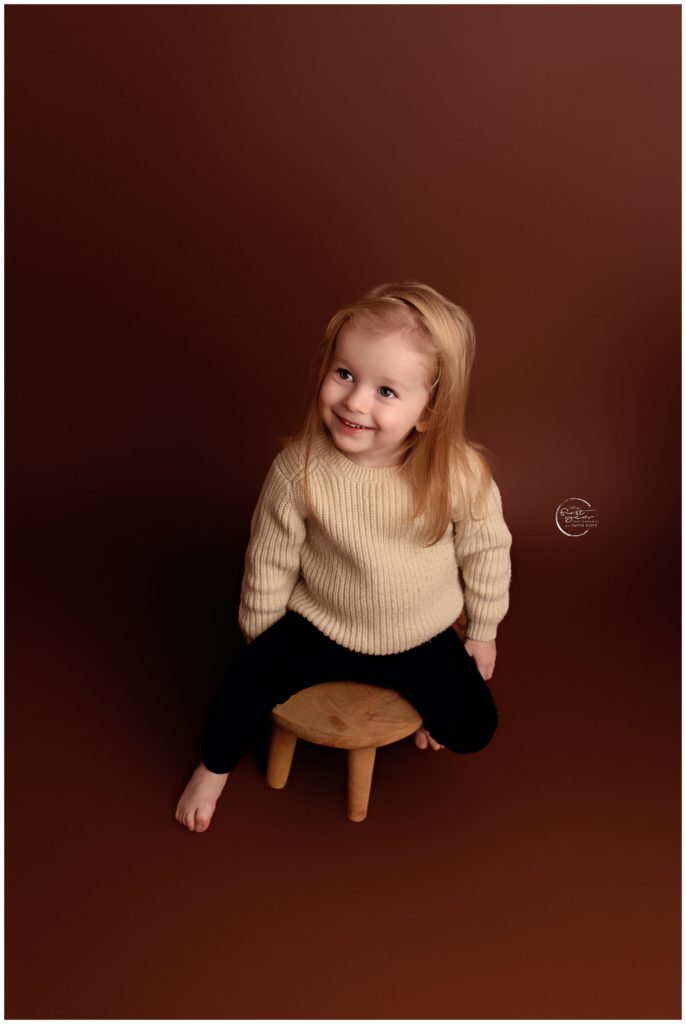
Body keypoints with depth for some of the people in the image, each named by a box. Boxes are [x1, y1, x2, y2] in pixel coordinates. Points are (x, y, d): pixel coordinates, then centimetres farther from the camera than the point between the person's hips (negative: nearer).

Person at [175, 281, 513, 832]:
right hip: (318, 627, 0)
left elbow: (486, 550, -6)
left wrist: (482, 631, 7)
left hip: (422, 639, 1)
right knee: (246, 680, -11)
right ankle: (214, 769, 24)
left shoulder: (461, 474, -25)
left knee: (474, 728, -5)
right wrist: (262, 638, 3)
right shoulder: (299, 468, -26)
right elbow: (270, 559, -10)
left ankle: (428, 715, 33)